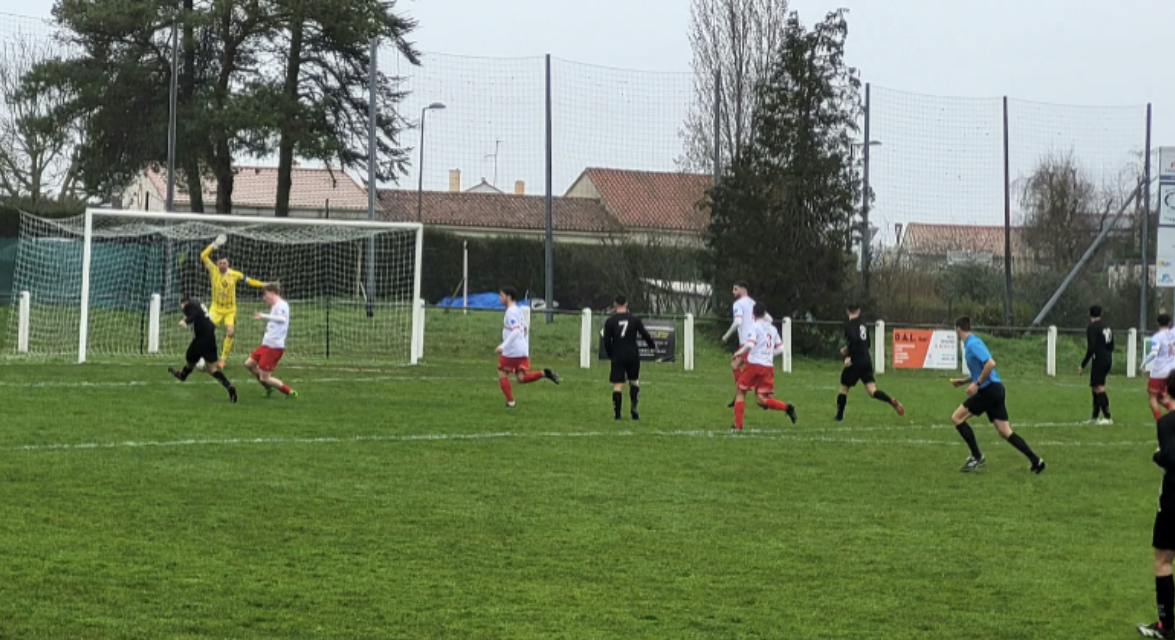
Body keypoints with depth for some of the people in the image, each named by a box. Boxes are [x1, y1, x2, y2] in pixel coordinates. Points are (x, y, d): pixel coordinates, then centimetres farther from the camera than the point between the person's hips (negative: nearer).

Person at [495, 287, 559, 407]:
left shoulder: (511, 312, -15)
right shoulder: (517, 310, 16)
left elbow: (515, 331, -26)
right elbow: (525, 328, 25)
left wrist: (503, 346, -28)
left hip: (511, 351, -8)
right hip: (523, 350, 8)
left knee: (502, 374, 7)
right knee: (521, 378, 7)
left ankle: (510, 401, 3)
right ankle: (543, 374, -9)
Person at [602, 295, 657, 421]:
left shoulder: (610, 321, -2)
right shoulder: (635, 319, 1)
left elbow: (607, 341, -3)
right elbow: (645, 335, 6)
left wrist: (610, 355, 11)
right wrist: (653, 346, 24)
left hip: (617, 357, -1)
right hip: (633, 356, 1)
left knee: (617, 385, -1)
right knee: (634, 381, 17)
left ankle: (617, 413, -7)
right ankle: (634, 406, 0)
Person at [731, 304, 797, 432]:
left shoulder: (755, 327, -5)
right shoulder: (773, 329, 14)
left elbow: (750, 345, -18)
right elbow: (780, 349, 15)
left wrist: (739, 353, -2)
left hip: (754, 364, -5)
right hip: (768, 367, 5)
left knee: (741, 393, 11)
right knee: (760, 400, 5)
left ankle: (738, 426, 7)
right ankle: (787, 408, -18)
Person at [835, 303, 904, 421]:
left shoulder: (849, 325, -8)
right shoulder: (863, 325, 15)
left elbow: (853, 339, -26)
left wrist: (849, 356, -20)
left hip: (855, 362, -6)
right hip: (867, 361, 6)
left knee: (843, 388, 13)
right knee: (872, 391, -2)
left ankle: (839, 416, 18)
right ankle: (891, 401, -26)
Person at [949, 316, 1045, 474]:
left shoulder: (972, 344, -12)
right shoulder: (971, 343, 19)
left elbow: (990, 364, -24)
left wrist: (976, 384, -21)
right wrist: (963, 381, 24)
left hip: (989, 390, -9)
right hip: (995, 390, 9)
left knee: (957, 418, -3)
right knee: (1005, 432, 5)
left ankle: (976, 457, -1)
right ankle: (1035, 461, 0)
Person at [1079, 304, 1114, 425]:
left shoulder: (1092, 327, -12)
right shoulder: (1107, 326, 13)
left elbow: (1091, 348, -19)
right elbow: (1111, 346, 18)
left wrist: (1083, 365, -14)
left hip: (1099, 360, -9)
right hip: (1108, 359, 9)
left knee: (1099, 389, -7)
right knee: (1095, 387, 15)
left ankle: (1107, 417, -12)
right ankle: (1095, 417, 17)